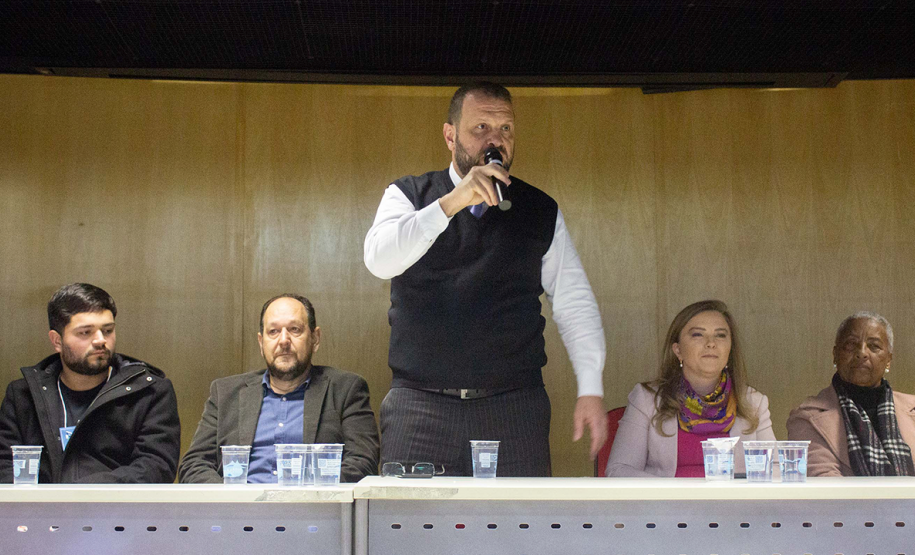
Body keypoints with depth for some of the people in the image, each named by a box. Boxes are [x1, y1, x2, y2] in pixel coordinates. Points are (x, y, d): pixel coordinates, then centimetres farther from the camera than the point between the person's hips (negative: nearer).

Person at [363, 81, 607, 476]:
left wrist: (591, 389, 3)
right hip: (420, 408, -1)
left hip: (514, 408, 1)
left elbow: (574, 303, 11)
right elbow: (380, 260, -10)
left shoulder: (540, 212, 12)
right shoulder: (408, 196, 8)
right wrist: (452, 203, -17)